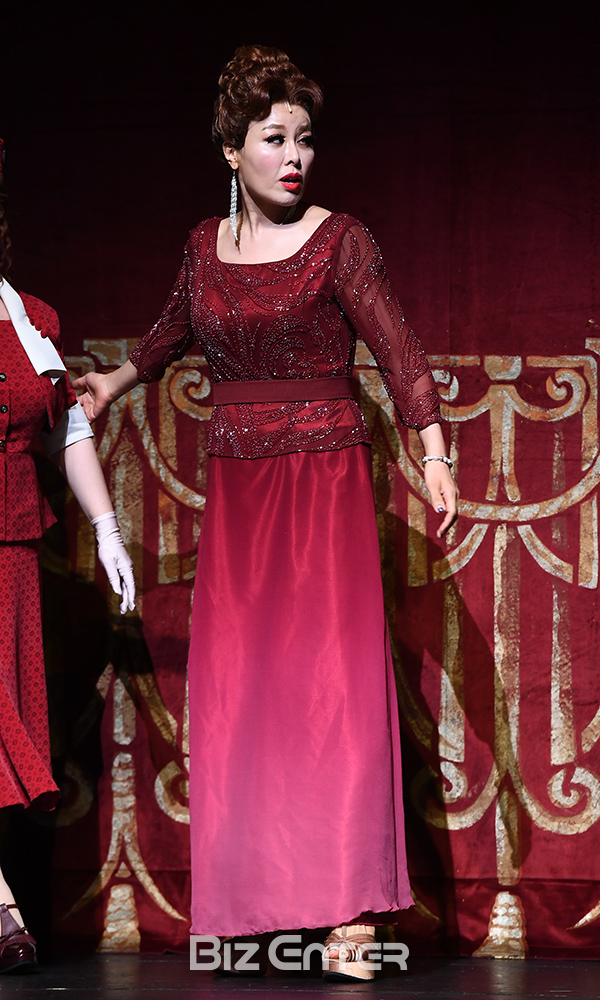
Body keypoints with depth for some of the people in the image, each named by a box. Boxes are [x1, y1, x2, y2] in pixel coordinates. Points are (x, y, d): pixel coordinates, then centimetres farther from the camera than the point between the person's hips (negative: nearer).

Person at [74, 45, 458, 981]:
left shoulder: (339, 239, -4)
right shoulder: (205, 245, 9)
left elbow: (397, 350, -8)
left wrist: (433, 456, -15)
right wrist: (117, 380, 34)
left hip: (326, 477, -4)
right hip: (236, 488, 4)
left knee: (332, 669, -12)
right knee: (234, 679, -1)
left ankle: (346, 907, -13)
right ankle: (255, 899, 5)